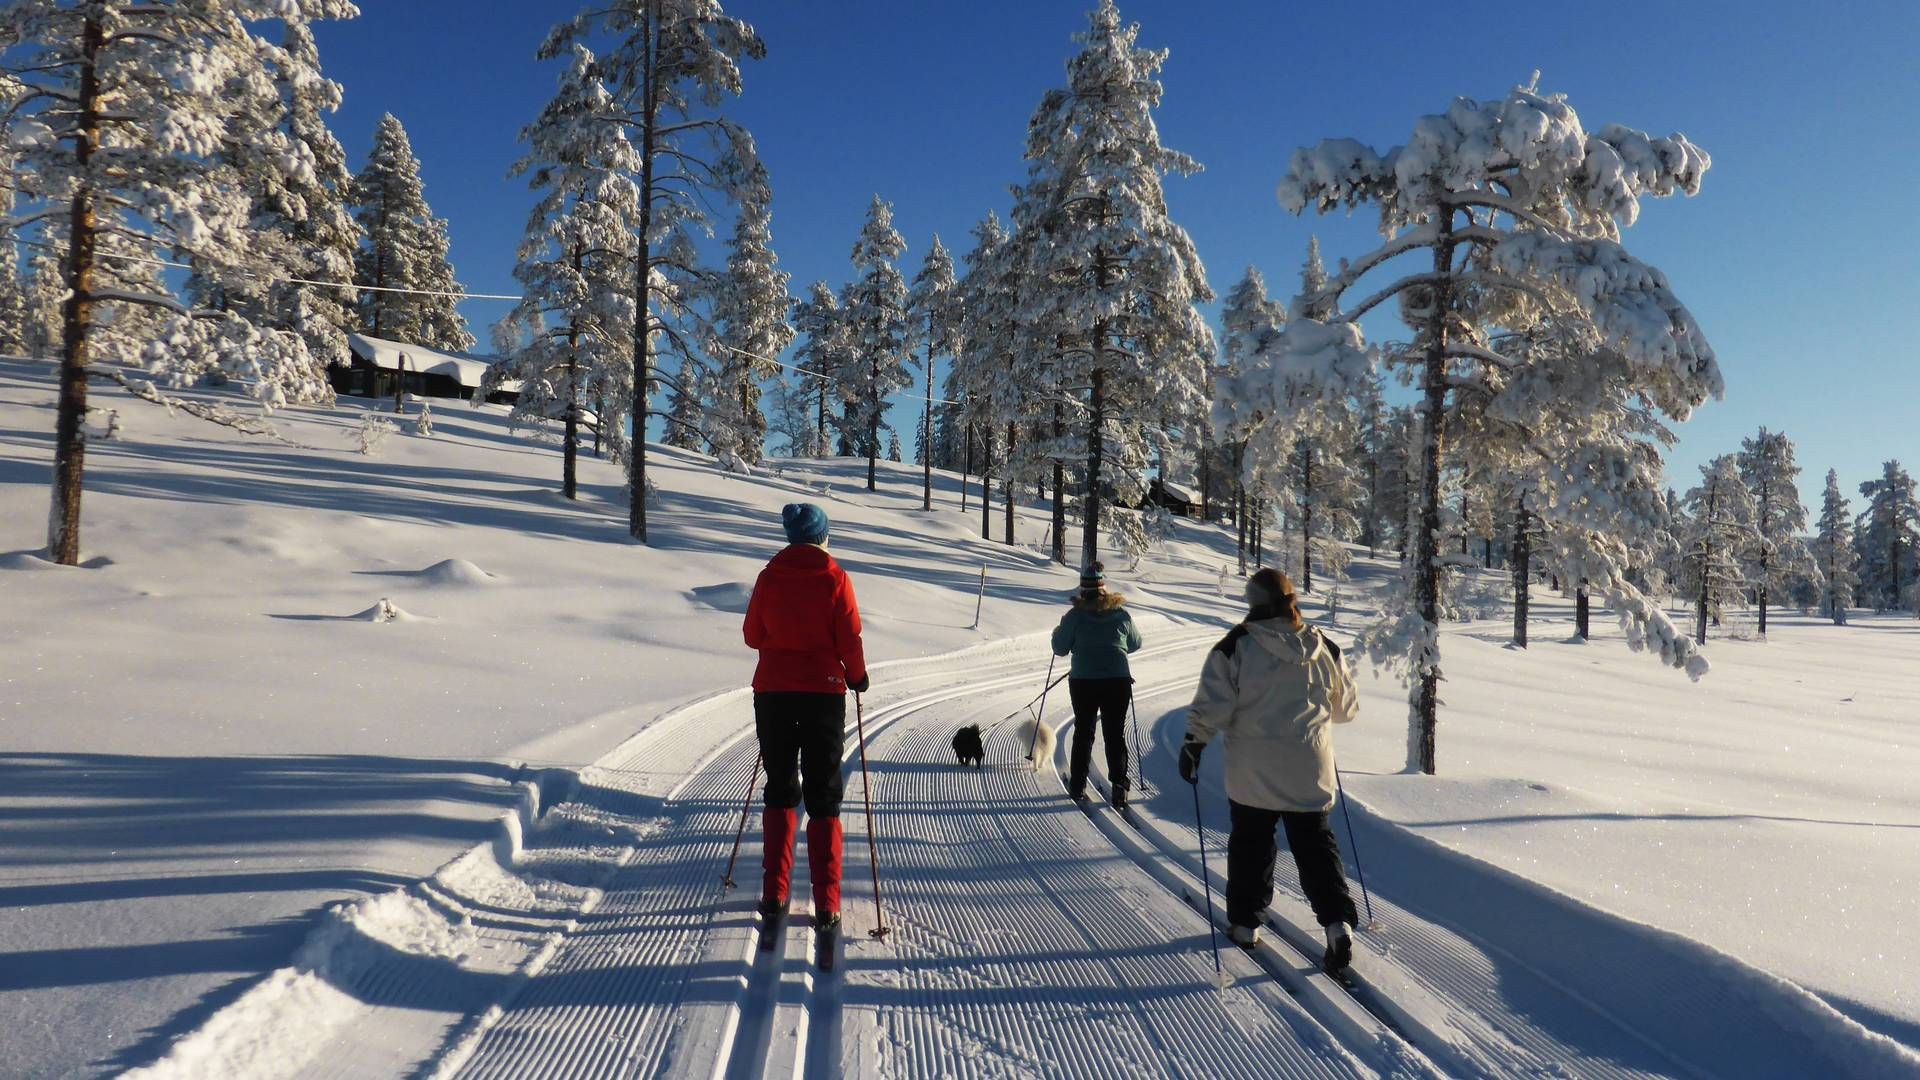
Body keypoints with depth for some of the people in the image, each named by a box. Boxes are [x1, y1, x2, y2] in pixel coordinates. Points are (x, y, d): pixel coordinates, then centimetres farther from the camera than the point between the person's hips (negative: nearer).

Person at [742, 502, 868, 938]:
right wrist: (857, 677, 12)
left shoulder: (769, 577, -1)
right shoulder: (835, 578, -6)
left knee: (780, 792, 16)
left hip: (772, 692, 2)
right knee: (823, 800, 7)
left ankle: (774, 896, 14)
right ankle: (826, 906, 4)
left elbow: (753, 635, 7)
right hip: (824, 693, -2)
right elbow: (849, 639, -6)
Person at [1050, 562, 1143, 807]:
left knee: (1083, 732, 14)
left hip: (1083, 682, -1)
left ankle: (1078, 785, 18)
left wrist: (1058, 632, 18)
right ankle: (1119, 785, -1)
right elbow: (1135, 644, 13)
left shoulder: (1075, 615, -7)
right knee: (1115, 734, 8)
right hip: (1118, 682, 1)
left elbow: (1060, 648, -2)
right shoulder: (1121, 614, -1)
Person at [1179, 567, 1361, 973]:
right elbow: (1345, 708, 13)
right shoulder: (1323, 649, 1)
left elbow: (1211, 706, -14)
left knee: (1250, 844, 13)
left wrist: (1193, 744, -3)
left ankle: (1245, 923, 22)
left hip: (1253, 772, -2)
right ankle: (1338, 921, 0)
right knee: (1316, 844, 13)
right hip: (1310, 771, 2)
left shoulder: (1235, 646, -11)